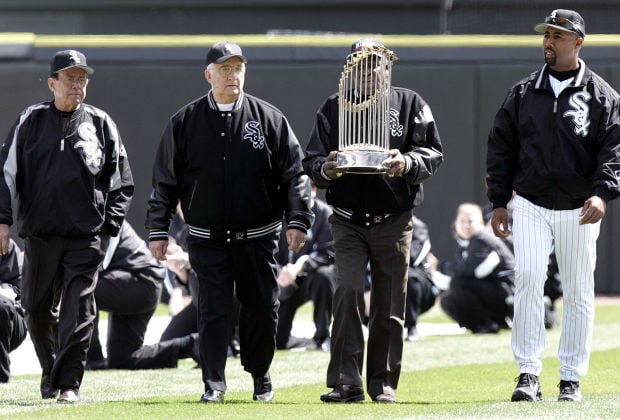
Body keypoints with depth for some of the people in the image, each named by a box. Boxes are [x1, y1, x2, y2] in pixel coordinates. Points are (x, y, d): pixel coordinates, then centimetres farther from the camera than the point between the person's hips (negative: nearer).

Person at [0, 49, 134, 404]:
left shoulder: (101, 124, 6)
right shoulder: (31, 121, 6)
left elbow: (122, 183, 9)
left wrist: (109, 227, 0)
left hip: (86, 237, -1)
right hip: (41, 234, 1)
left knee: (79, 309, -9)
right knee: (38, 309, 7)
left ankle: (69, 383, -8)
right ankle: (51, 372, 29)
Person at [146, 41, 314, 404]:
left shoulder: (269, 119, 1)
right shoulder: (185, 122, 3)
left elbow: (294, 175, 1)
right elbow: (166, 181, 6)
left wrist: (298, 221, -9)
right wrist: (158, 230, 2)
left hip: (258, 237, 0)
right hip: (208, 238, 0)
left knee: (263, 308, 5)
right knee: (214, 309, -5)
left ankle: (260, 374, 24)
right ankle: (215, 382, -2)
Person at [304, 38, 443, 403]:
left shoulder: (409, 103, 7)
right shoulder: (334, 107, 10)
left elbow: (433, 154, 1)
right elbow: (312, 161, 7)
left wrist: (407, 163, -20)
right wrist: (326, 169, -17)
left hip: (394, 220, 0)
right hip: (349, 219, 0)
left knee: (390, 306, 3)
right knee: (348, 292, -15)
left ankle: (384, 383, 13)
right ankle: (346, 382, -13)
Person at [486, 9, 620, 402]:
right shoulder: (523, 93, 8)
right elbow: (501, 148, 12)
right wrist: (499, 202, 6)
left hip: (579, 209, -1)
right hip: (530, 204, 1)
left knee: (579, 293, 3)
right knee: (528, 278, -15)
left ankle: (571, 378, 12)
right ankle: (529, 374, -14)